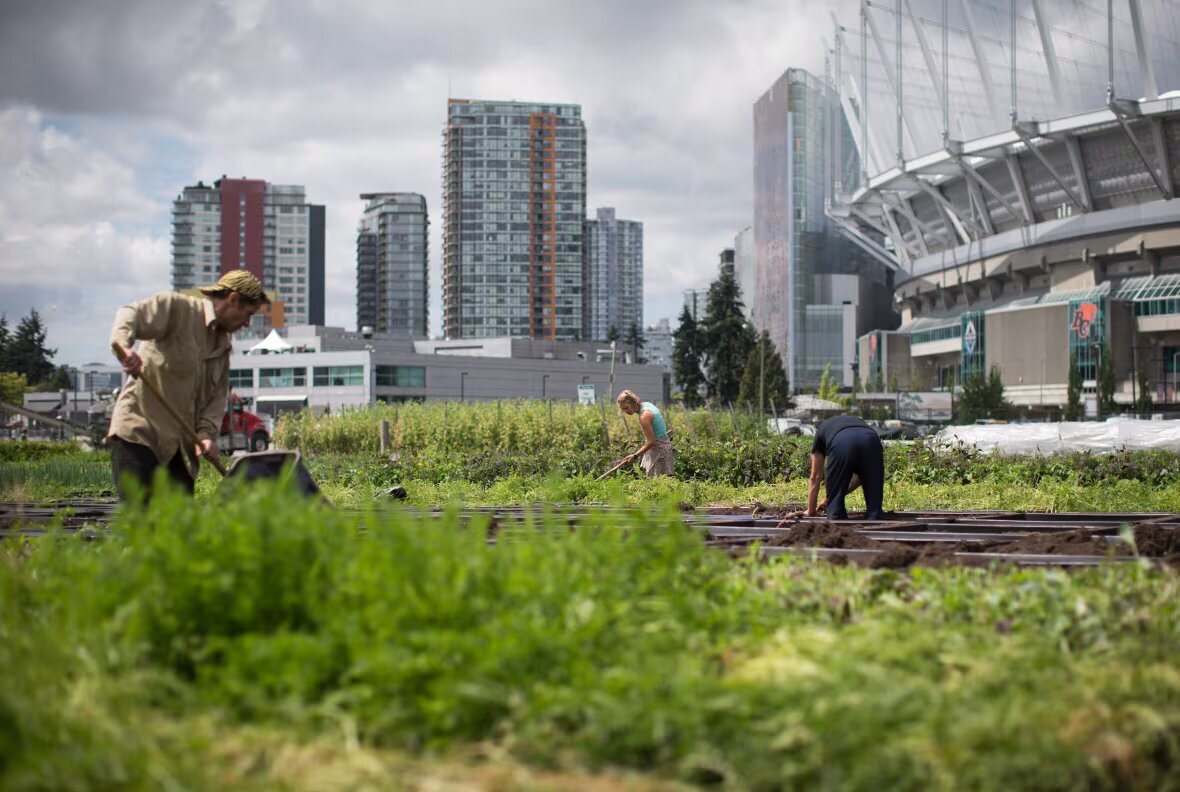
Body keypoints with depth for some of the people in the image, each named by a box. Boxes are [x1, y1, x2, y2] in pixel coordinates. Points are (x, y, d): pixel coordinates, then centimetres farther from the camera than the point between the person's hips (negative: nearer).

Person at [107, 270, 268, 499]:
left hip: (180, 447, 8)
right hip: (139, 431, -8)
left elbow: (217, 396, 10)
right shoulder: (176, 307, -5)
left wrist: (207, 433, -9)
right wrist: (124, 346, -42)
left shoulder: (223, 345, 17)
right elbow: (131, 315, -21)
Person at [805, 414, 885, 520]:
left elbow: (815, 477, 41)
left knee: (836, 507, 13)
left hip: (841, 445, -2)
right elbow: (861, 475, 47)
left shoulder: (821, 432, 41)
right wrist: (829, 499, 55)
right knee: (874, 504, 12)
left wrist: (811, 511, 51)